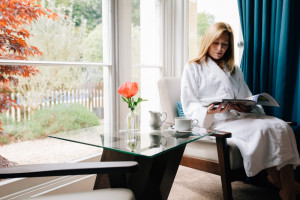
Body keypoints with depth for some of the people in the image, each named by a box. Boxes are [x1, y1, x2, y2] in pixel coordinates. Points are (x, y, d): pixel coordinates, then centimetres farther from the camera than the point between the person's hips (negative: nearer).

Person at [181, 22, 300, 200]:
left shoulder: (234, 71, 29)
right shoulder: (193, 68, 11)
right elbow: (189, 106, 1)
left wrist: (246, 107, -4)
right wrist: (209, 112, -20)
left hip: (241, 116, 6)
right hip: (215, 121, -5)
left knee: (281, 127, -23)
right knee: (261, 130, -30)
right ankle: (277, 180, -14)